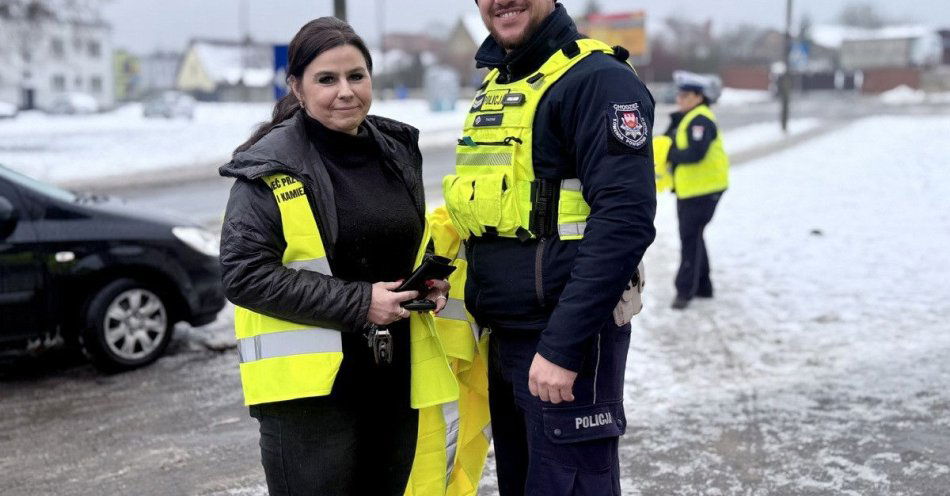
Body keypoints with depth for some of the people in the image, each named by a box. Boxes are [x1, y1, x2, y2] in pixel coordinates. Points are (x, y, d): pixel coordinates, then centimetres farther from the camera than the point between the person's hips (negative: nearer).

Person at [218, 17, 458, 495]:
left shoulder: (398, 150, 9)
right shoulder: (272, 167, -10)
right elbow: (245, 275, -15)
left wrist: (430, 281, 2)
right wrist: (356, 303, -18)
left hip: (395, 380, 6)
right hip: (308, 384, -6)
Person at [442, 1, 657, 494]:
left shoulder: (597, 79, -13)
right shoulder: (493, 86, 14)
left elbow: (624, 219, -22)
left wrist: (561, 345, -24)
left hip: (564, 340, -8)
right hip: (502, 338, 8)